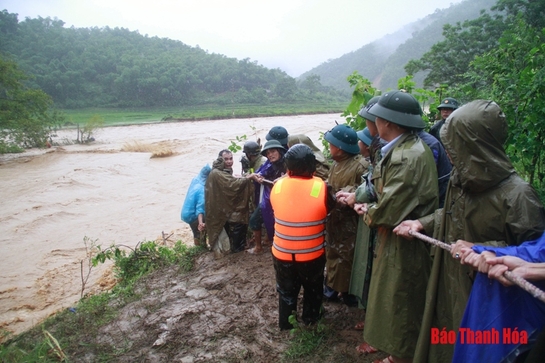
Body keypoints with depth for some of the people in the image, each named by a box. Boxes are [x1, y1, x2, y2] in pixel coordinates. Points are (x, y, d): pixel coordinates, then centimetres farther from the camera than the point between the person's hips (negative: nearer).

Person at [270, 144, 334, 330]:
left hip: (282, 253, 2)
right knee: (313, 288, 27)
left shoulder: (277, 187, -12)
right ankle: (310, 318, 44)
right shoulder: (321, 187, -20)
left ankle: (286, 323, 40)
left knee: (286, 290, 24)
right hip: (312, 254, -1)